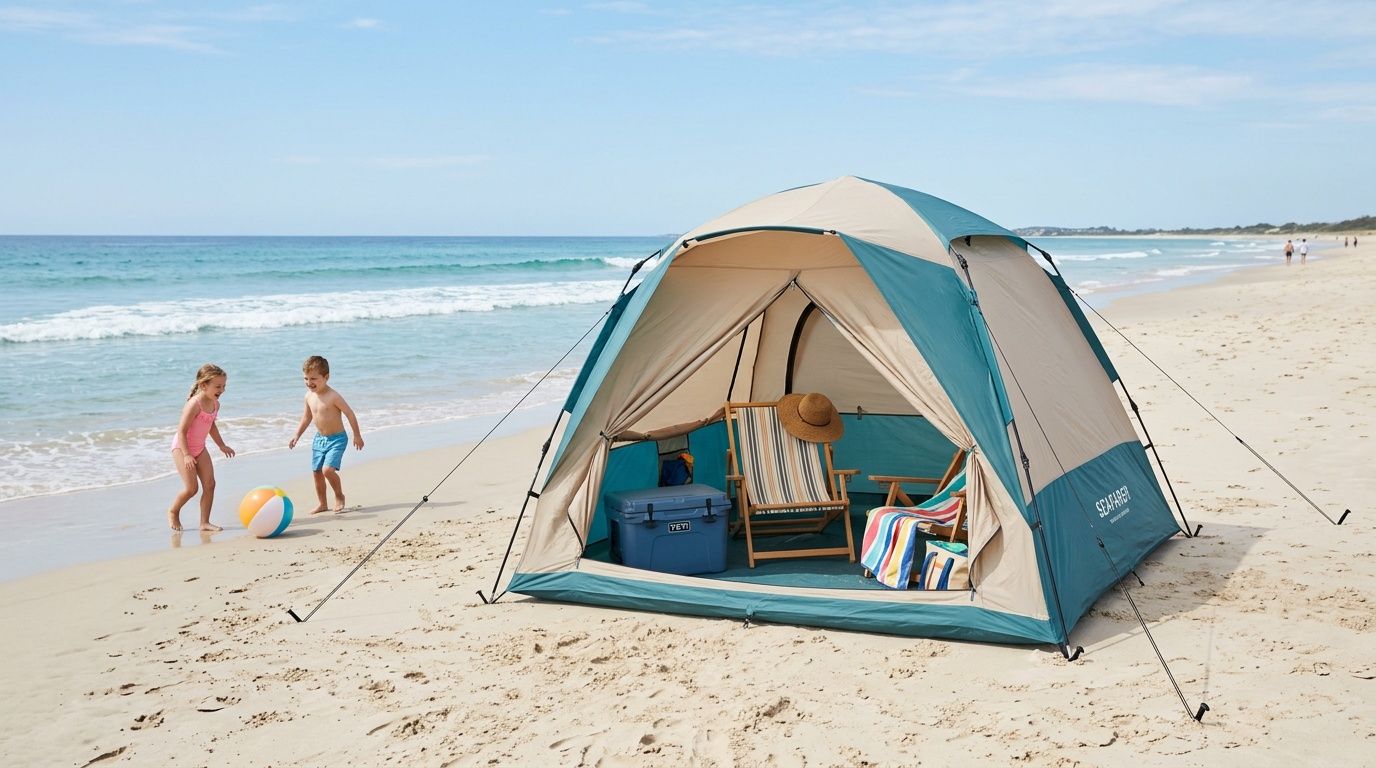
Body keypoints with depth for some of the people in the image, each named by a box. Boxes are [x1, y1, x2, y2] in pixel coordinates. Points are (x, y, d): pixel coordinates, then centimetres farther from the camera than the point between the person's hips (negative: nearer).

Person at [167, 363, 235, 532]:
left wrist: (222, 445, 23)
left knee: (209, 484, -2)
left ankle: (205, 522, 4)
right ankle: (173, 512, 17)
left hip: (199, 448, 8)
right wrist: (186, 455, -32)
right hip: (182, 447, -8)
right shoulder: (194, 404, -26)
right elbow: (182, 431, -26)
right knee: (191, 488, -11)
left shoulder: (215, 404, 0)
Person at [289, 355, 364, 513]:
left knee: (328, 469, -21)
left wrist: (357, 435, -10)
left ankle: (339, 496, 4)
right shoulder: (309, 396, 1)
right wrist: (297, 436, 13)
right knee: (317, 472, 9)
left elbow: (350, 414, -14)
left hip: (337, 438, -7)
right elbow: (307, 417, 16)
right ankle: (322, 504, 24)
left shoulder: (333, 396, -20)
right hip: (319, 439, 7)